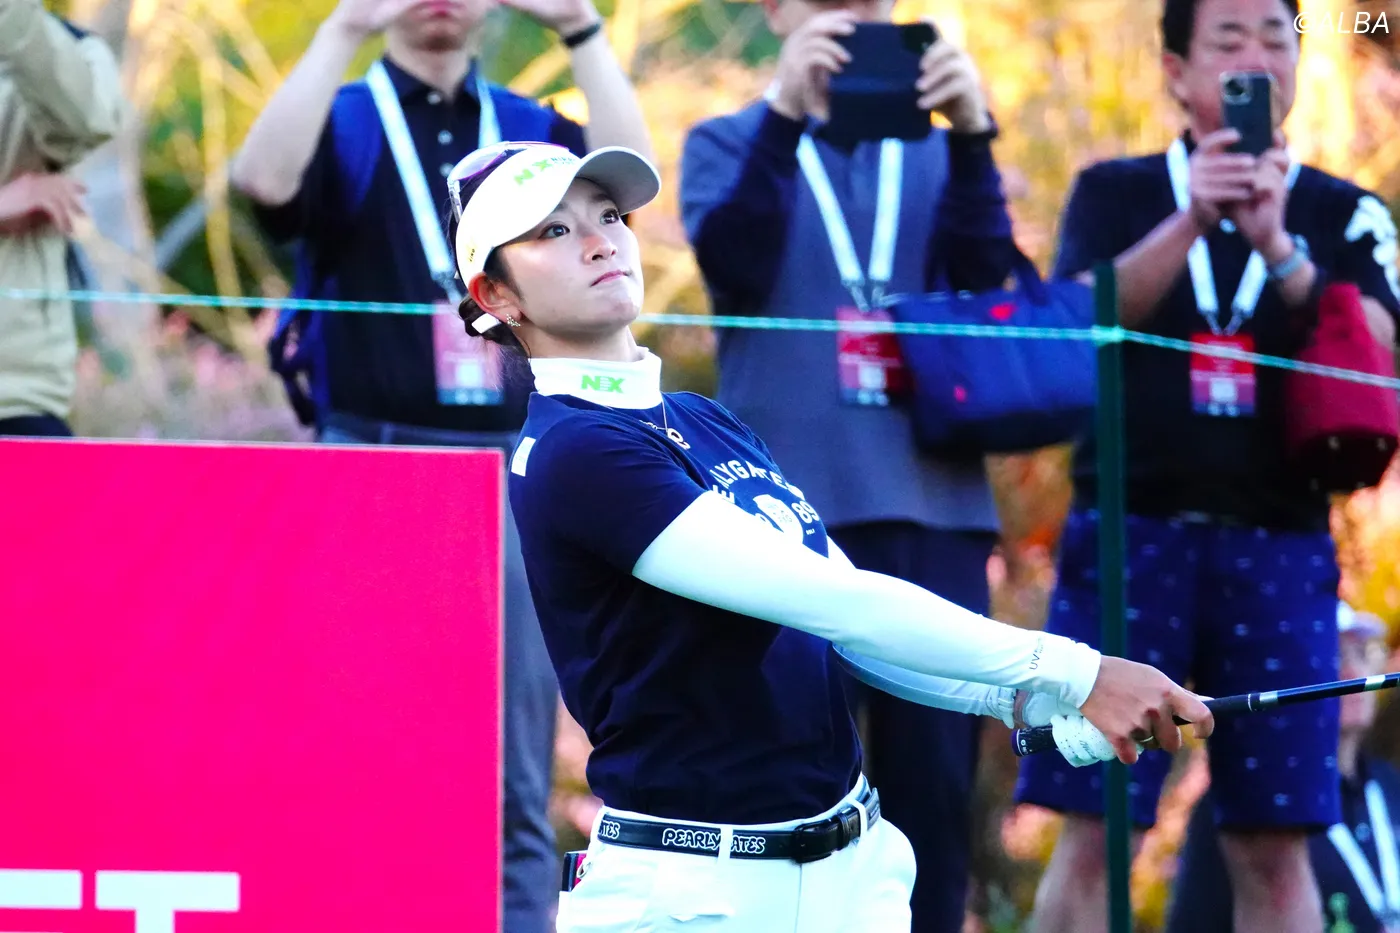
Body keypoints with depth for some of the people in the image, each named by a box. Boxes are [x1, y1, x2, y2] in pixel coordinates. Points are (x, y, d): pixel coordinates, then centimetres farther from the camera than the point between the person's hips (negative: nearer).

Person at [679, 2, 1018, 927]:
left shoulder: (938, 151, 16)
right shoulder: (731, 144, 11)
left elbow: (985, 276, -1)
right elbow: (732, 265, -9)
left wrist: (972, 136, -15)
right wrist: (785, 113, -18)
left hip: (935, 502, 2)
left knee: (936, 775, 0)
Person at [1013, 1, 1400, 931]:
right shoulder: (1116, 193, 10)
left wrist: (1277, 248, -17)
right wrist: (1190, 220, -18)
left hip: (1280, 546, 1)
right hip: (1132, 531, -1)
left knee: (1274, 847, -2)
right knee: (1094, 835, -6)